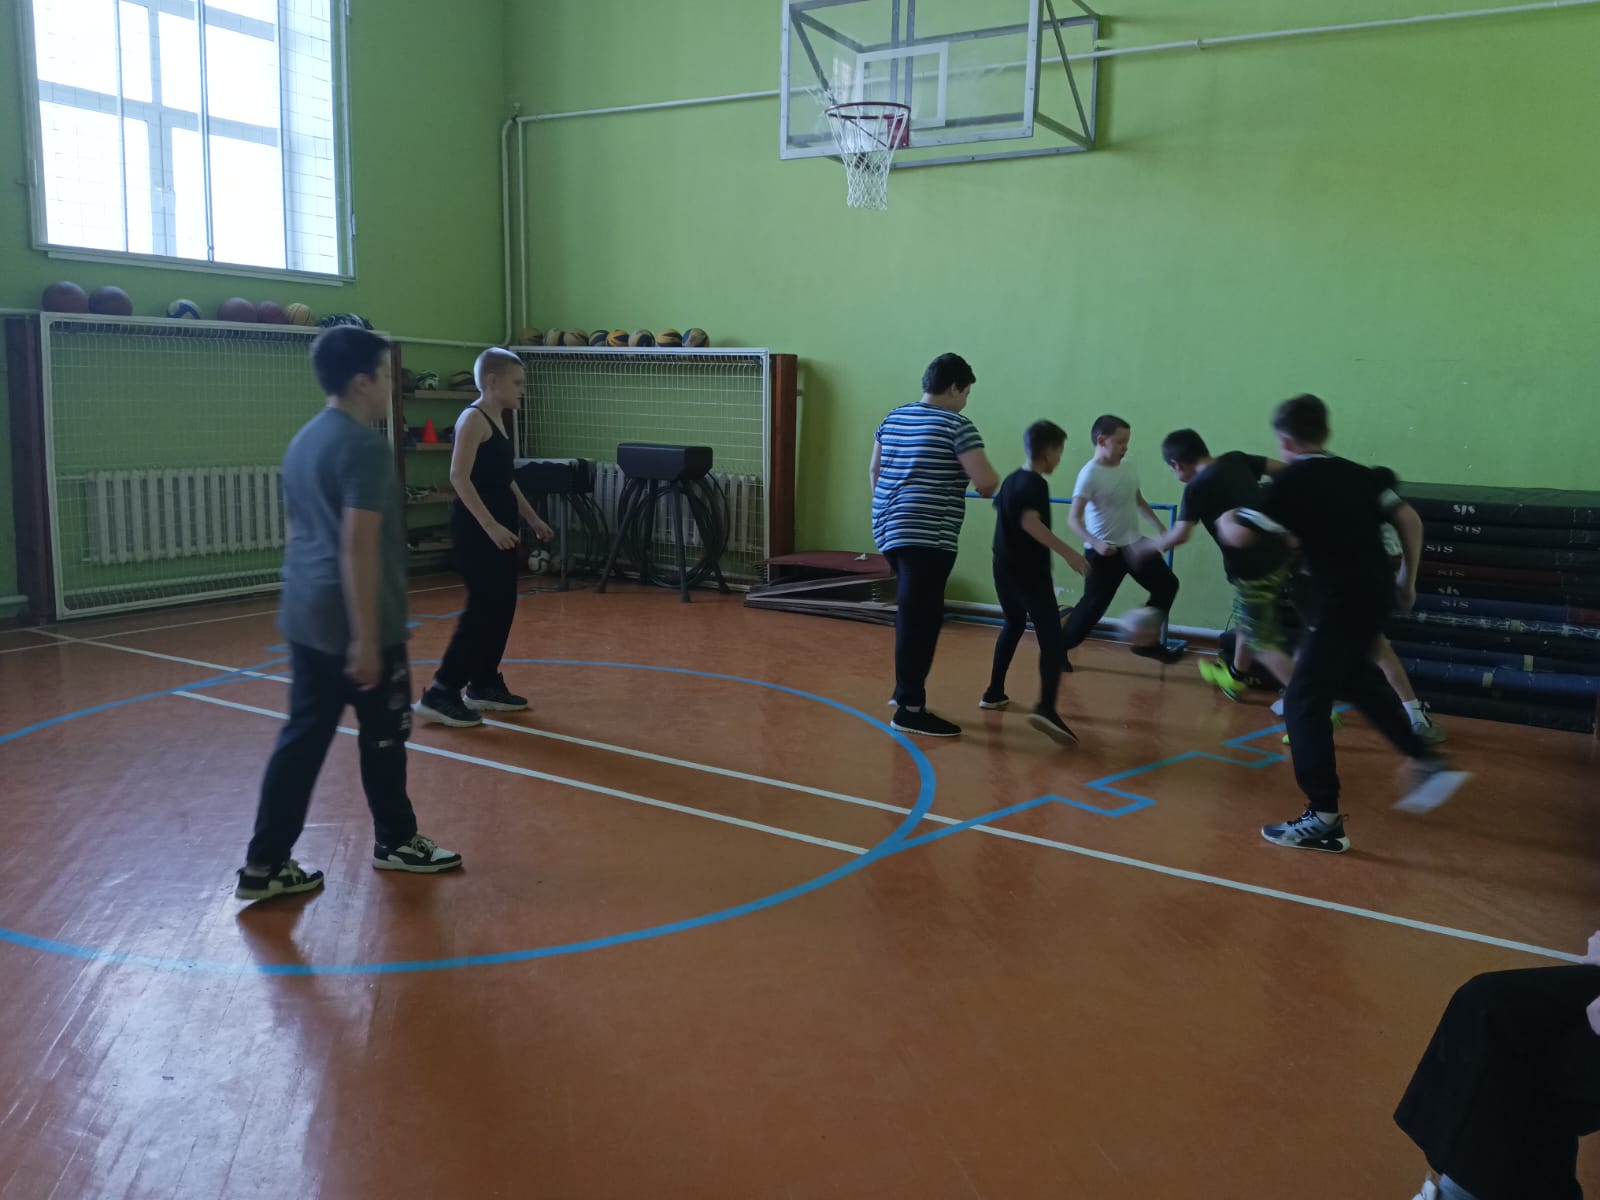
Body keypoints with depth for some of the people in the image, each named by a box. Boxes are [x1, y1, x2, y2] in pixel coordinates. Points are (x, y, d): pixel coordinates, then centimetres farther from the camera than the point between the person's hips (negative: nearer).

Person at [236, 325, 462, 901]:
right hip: (354, 624, -8)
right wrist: (367, 637, -22)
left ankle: (265, 866, 12)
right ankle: (396, 842, 27)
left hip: (305, 617, 8)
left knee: (302, 739, 10)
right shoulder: (363, 445, -16)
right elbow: (359, 544, -22)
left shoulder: (304, 440, 13)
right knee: (383, 735, 10)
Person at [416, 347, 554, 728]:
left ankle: (484, 685, 23)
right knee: (483, 609, -10)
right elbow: (459, 477, -21)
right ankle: (441, 693, -5)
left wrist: (532, 519, 24)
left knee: (502, 608, 12)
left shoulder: (497, 421, 15)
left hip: (497, 529, 10)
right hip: (476, 530, -10)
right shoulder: (473, 419, -13)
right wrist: (490, 525, -27)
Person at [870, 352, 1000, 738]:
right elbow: (987, 483, -14)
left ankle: (905, 689, 29)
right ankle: (910, 708, -3)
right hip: (928, 537, -9)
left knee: (913, 615, 20)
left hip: (892, 529, 9)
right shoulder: (958, 426, -9)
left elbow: (875, 471, 24)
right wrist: (990, 484, 9)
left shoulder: (893, 418, 14)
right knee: (920, 619, -6)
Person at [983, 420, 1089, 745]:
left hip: (1004, 568, 9)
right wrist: (1068, 552, -29)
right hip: (1030, 573, -9)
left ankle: (994, 692, 32)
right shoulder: (1036, 484, -13)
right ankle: (1046, 708, -29)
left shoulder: (1010, 479, 13)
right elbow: (1030, 522, -27)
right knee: (1052, 639, -13)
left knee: (1013, 625, 27)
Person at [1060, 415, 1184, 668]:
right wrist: (1095, 543, -37)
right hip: (1104, 552, -8)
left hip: (1134, 544, 8)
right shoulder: (1090, 474, -19)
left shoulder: (1128, 469, 3)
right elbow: (1073, 518, -24)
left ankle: (1147, 642, 23)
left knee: (1167, 584, 10)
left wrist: (1159, 526, 19)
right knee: (1094, 604, -7)